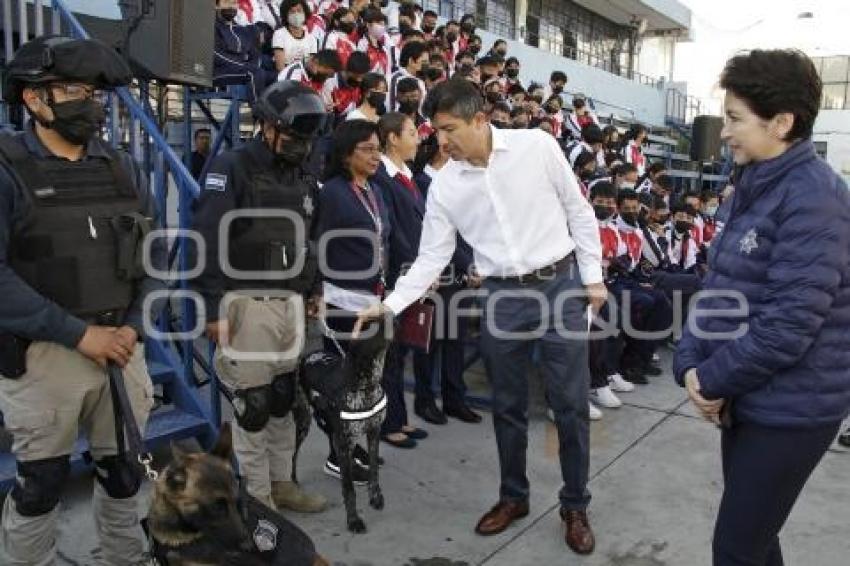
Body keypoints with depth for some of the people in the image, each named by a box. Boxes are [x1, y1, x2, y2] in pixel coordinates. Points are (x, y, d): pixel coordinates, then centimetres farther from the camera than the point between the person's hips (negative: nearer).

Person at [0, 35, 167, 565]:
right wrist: (79, 333, -17)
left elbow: (156, 256, 9)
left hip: (121, 346, 5)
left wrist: (135, 326, -5)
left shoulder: (124, 169, 8)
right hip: (43, 354, -4)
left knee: (125, 468, 17)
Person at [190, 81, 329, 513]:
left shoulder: (302, 178, 16)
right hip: (248, 303, -6)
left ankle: (282, 483, 27)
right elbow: (208, 241, -13)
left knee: (283, 398, 14)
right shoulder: (232, 168, -6)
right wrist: (213, 308, -17)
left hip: (291, 303, 7)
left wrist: (310, 291, 18)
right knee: (253, 405, 0)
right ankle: (258, 497, 14)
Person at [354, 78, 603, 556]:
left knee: (571, 403, 5)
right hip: (502, 296, 2)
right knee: (508, 406, 12)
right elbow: (432, 257, 1)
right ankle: (513, 497, 33)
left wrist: (593, 276, -1)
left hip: (561, 284, -2)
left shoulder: (537, 146, -7)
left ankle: (576, 506, 24)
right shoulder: (445, 184, -1)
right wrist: (389, 305, -8)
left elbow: (579, 211, 1)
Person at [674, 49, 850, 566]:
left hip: (789, 408, -8)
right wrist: (692, 364, -3)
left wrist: (714, 381, -14)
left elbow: (789, 323, -25)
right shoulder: (754, 188, 10)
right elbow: (719, 283, 9)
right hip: (749, 395, 8)